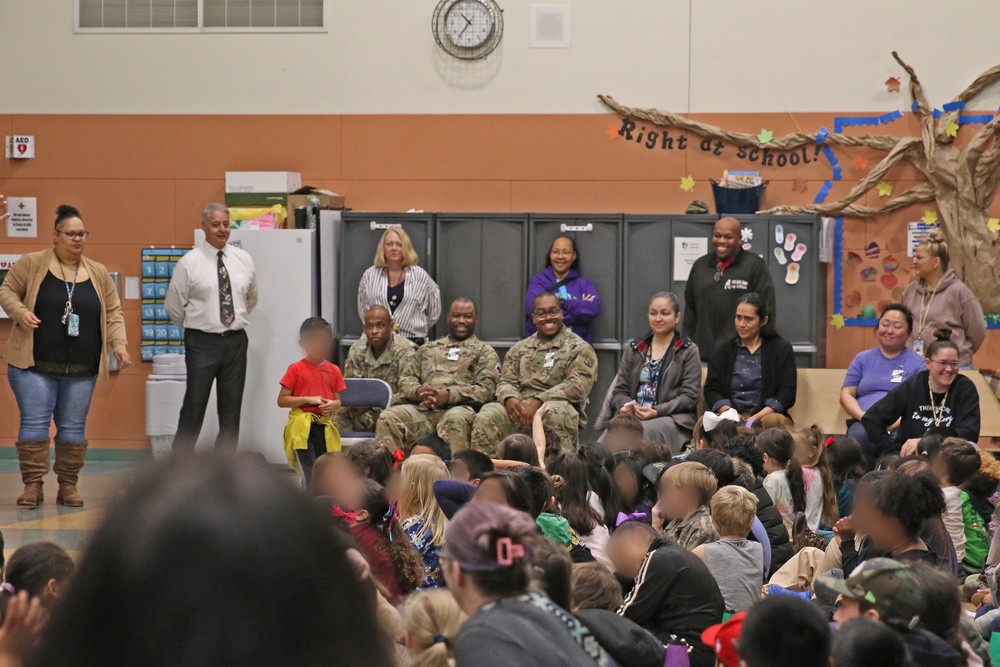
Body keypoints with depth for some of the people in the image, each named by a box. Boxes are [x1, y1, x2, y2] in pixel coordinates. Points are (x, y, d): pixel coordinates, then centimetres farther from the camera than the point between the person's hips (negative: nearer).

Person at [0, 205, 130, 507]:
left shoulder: (99, 273, 10)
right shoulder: (32, 263, 1)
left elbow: (113, 314, 11)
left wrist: (120, 345, -2)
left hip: (81, 369, 3)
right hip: (35, 365, -3)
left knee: (73, 426, 6)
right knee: (34, 423, -6)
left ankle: (68, 486, 13)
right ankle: (32, 485, -1)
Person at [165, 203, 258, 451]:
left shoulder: (244, 259, 7)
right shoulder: (189, 262, -5)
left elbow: (251, 298, 21)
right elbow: (173, 305, 1)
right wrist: (195, 327, 9)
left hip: (236, 340, 4)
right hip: (202, 343, -4)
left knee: (231, 409, 7)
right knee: (194, 408, -2)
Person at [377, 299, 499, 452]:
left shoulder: (484, 352, 19)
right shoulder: (427, 349, 31)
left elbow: (486, 389, 3)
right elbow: (406, 378, 21)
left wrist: (449, 395, -13)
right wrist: (418, 391, -5)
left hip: (459, 407, -3)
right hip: (422, 409, 3)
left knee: (455, 419, -40)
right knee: (387, 418, -25)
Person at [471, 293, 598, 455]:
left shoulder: (579, 348, 9)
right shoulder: (520, 349, 24)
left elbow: (578, 385, -6)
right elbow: (506, 381, 17)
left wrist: (538, 401, -18)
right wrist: (509, 399, -11)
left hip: (558, 406, -4)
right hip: (520, 407, 4)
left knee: (555, 414, -40)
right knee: (486, 416, -26)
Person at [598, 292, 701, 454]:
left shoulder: (688, 351, 9)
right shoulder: (634, 349, 21)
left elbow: (689, 396, 0)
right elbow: (620, 389, 18)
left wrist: (656, 411, -14)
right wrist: (625, 406, -6)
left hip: (672, 418, -3)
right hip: (631, 416, 3)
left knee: (642, 431, -38)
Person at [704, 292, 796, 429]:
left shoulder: (782, 349, 13)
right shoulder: (723, 350, 20)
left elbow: (787, 393, 3)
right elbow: (711, 391, 11)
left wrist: (756, 418, -14)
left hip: (766, 415, -2)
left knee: (774, 421, -40)